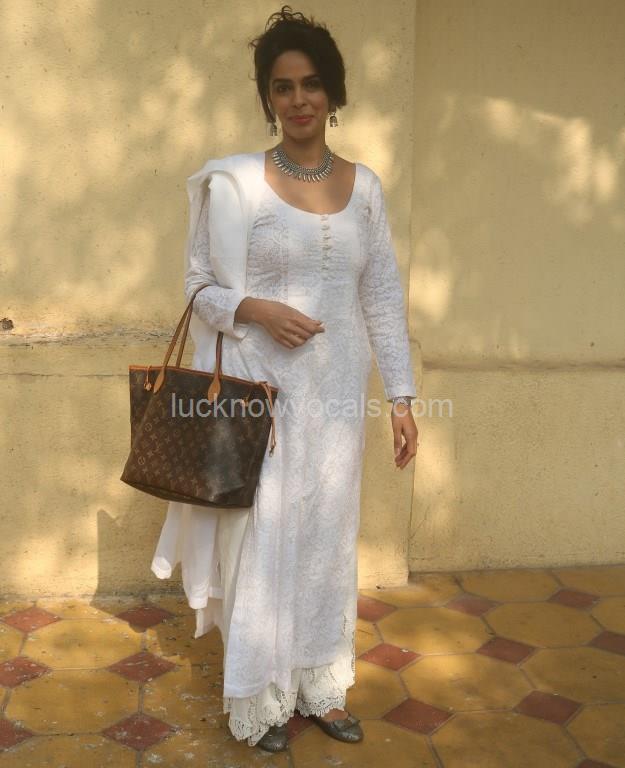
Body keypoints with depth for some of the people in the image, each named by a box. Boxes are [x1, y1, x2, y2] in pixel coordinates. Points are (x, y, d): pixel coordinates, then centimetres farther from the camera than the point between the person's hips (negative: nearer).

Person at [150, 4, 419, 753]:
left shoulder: (364, 186, 5)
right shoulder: (234, 182, -6)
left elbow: (384, 298, 6)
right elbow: (200, 287, -1)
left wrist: (400, 396, 3)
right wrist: (254, 309, -21)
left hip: (337, 395, 4)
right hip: (263, 395, -3)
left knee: (328, 540, 13)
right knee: (261, 540, 5)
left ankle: (319, 687, 32)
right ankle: (260, 699, 25)